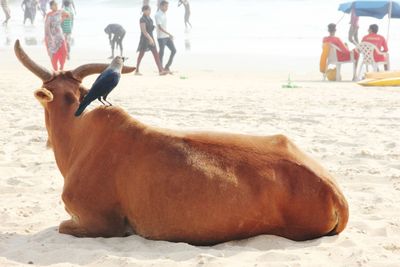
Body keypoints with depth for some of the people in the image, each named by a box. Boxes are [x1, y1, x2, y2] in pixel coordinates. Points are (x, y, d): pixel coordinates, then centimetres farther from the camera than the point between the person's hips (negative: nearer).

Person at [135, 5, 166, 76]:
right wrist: (150, 39, -26)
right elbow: (144, 31, -21)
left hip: (150, 37, 8)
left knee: (156, 54, 0)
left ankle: (160, 70, -4)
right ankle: (137, 71, 13)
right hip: (145, 38, -8)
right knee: (141, 54, 2)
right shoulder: (142, 19, -15)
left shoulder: (149, 19, 11)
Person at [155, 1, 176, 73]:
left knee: (174, 50, 3)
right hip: (161, 37, -8)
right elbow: (160, 27, -20)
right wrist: (169, 34, -25)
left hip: (167, 37, 8)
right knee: (161, 53, -3)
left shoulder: (165, 14, 13)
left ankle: (167, 67, 11)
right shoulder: (158, 15, -12)